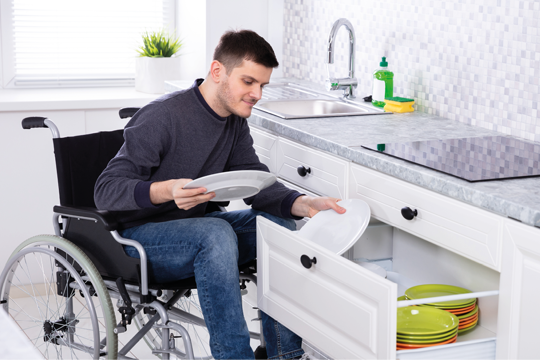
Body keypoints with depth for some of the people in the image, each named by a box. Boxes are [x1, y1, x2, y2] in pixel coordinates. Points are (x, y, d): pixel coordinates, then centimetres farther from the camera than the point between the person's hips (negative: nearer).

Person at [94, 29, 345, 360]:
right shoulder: (163, 117, -21)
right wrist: (166, 190, -43)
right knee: (216, 232, -35)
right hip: (138, 237, -8)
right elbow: (106, 190, -24)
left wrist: (303, 204, -21)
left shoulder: (235, 122, 4)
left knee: (277, 223, -10)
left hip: (192, 228, 8)